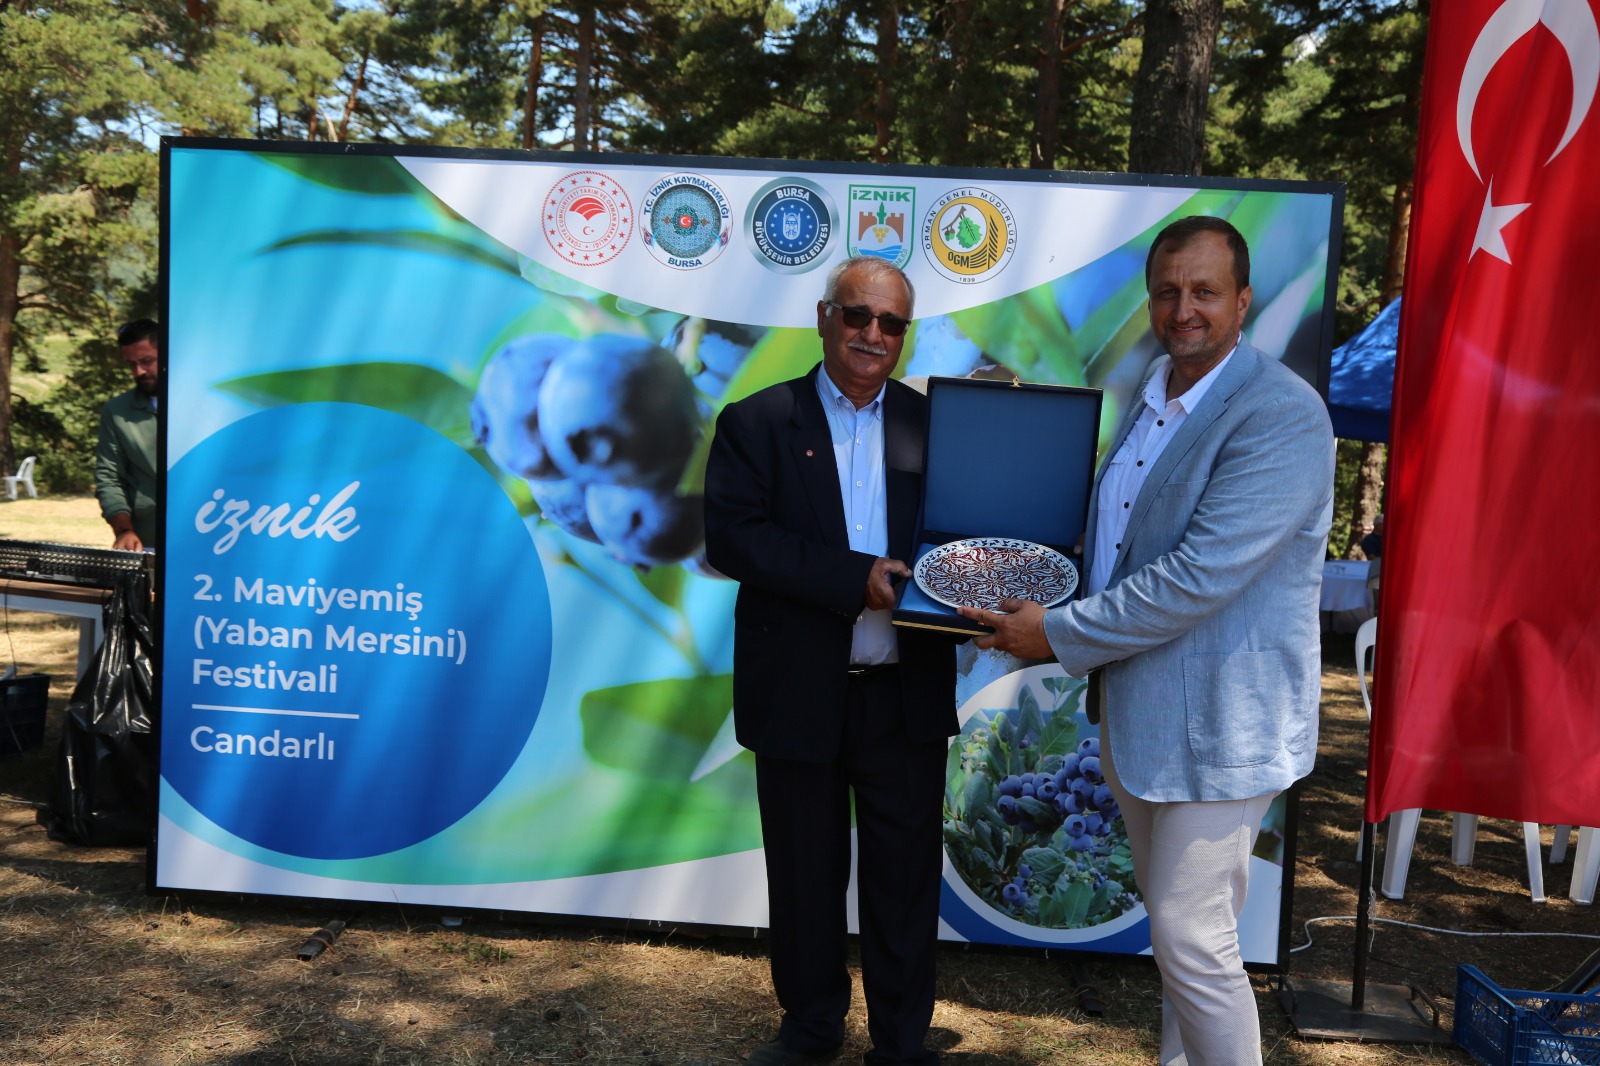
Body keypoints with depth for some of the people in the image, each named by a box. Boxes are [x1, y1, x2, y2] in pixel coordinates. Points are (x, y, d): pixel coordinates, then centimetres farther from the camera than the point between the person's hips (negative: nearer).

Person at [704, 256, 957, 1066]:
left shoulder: (934, 424, 5)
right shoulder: (756, 422, -1)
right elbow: (730, 536, -13)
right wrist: (854, 578, -20)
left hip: (907, 695, 1)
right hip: (800, 696, -1)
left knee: (906, 877, 11)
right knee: (805, 876, 16)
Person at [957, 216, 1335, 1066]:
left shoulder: (1282, 414, -19)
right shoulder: (1152, 395, 10)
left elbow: (1200, 575, -26)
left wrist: (1060, 634, -18)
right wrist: (1043, 611, 4)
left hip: (1216, 720, -8)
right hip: (1135, 707, 9)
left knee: (1194, 940, -1)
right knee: (1176, 925, 21)